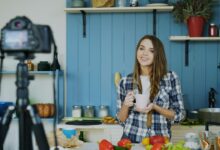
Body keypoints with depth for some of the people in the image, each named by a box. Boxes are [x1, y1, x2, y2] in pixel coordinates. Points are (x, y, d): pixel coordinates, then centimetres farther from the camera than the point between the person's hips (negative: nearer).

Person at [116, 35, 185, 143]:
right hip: (131, 140, 1)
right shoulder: (125, 82, 3)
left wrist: (154, 107, -12)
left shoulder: (170, 78, 0)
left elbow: (179, 114, 2)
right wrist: (125, 105, -11)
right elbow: (121, 120, 8)